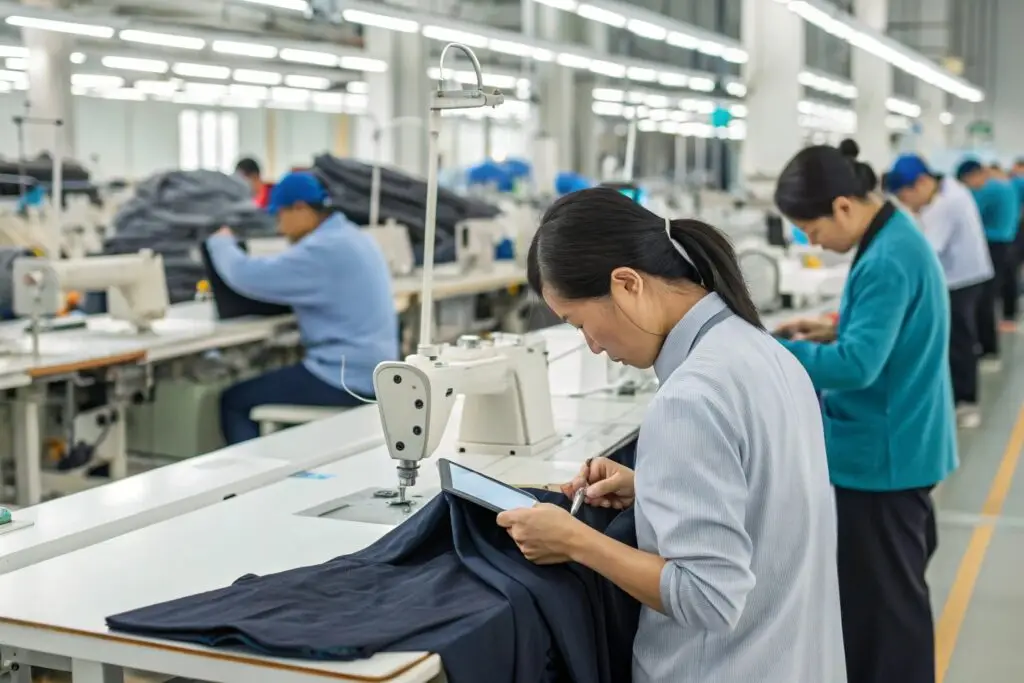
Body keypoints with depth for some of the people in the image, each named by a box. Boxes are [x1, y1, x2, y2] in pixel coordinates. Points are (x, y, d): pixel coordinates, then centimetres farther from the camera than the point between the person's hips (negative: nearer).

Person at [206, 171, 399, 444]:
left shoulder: (325, 248, -19)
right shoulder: (353, 237, 12)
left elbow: (247, 276, -20)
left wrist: (221, 242, 1)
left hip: (347, 379, -10)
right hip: (371, 373, 10)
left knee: (234, 401, -1)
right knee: (262, 385, 27)